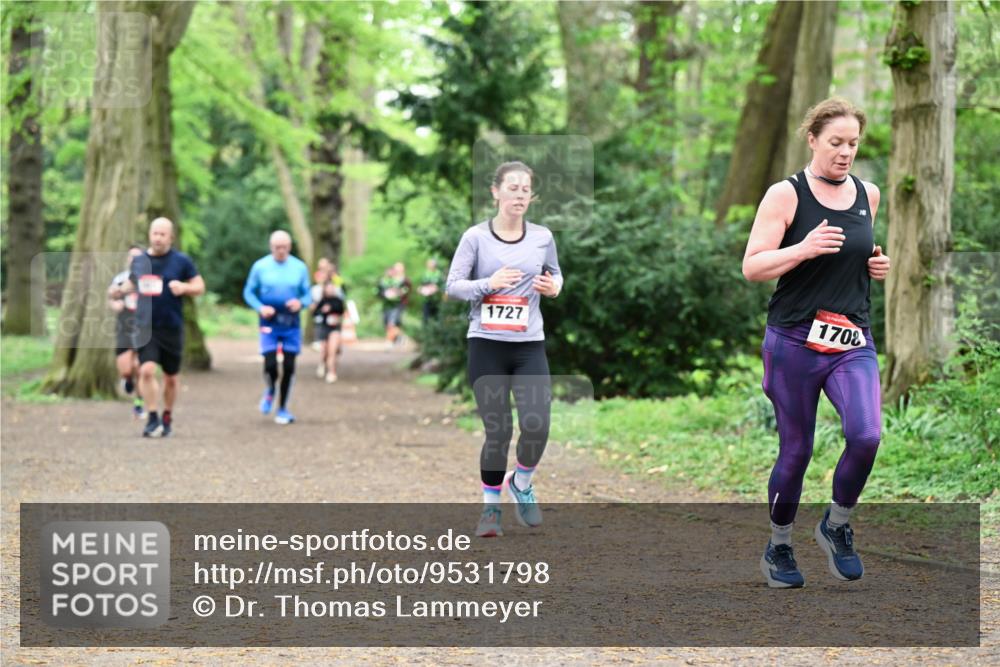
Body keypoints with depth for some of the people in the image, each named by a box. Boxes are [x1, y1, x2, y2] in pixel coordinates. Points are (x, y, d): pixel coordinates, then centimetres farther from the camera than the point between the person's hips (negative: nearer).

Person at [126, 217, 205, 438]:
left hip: (172, 328, -1)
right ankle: (152, 419, -8)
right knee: (146, 370, -16)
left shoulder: (181, 261, -1)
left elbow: (200, 287, 2)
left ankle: (167, 417, 29)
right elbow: (131, 284, 22)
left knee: (171, 377, 9)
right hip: (145, 327, 1)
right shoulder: (138, 261, 7)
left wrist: (184, 287, -19)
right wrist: (120, 291, -1)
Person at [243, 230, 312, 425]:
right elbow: (249, 292, 5)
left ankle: (283, 409, 18)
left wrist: (301, 303, -16)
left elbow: (308, 294, 7)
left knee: (289, 366, 3)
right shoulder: (260, 266, 0)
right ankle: (270, 391, 22)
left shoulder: (300, 267, 2)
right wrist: (260, 307, -12)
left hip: (291, 323, 1)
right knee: (270, 364, -13)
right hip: (269, 323, -1)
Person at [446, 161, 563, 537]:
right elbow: (452, 286, -3)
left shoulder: (542, 238, 6)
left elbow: (555, 273, 21)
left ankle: (521, 483, 21)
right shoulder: (475, 237, -2)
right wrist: (489, 283, -20)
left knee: (537, 426, -11)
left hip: (530, 346, 2)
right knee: (498, 431, -2)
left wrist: (554, 287, -3)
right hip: (486, 345, -2)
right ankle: (491, 506, 18)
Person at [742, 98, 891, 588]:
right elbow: (751, 267, -10)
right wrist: (803, 249, -25)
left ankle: (837, 526, 8)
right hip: (794, 340, -3)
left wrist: (878, 266, 5)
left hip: (853, 342, 3)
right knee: (796, 451, 4)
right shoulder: (786, 195, -7)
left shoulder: (868, 194, 8)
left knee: (866, 436, -18)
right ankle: (778, 548, 26)